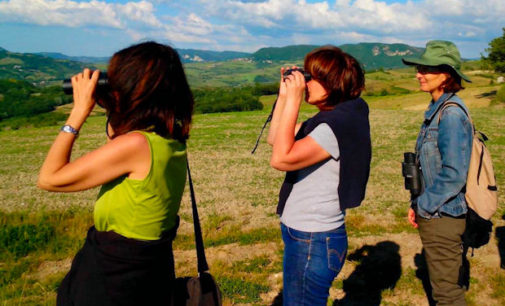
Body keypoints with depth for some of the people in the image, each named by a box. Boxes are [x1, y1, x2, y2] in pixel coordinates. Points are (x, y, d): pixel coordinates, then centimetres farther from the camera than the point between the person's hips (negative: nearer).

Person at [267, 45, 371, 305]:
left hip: (315, 243, -10)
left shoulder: (339, 125, -22)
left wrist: (293, 100, -24)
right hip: (303, 236, 10)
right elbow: (274, 138, 15)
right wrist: (284, 94, 6)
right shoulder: (325, 120, 9)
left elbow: (281, 158, -29)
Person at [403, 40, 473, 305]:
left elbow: (454, 174, -24)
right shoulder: (437, 109, 9)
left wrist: (423, 205, -14)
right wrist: (418, 203, 11)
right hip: (434, 213, 9)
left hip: (443, 216, -9)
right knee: (444, 284, 23)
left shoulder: (451, 114, -20)